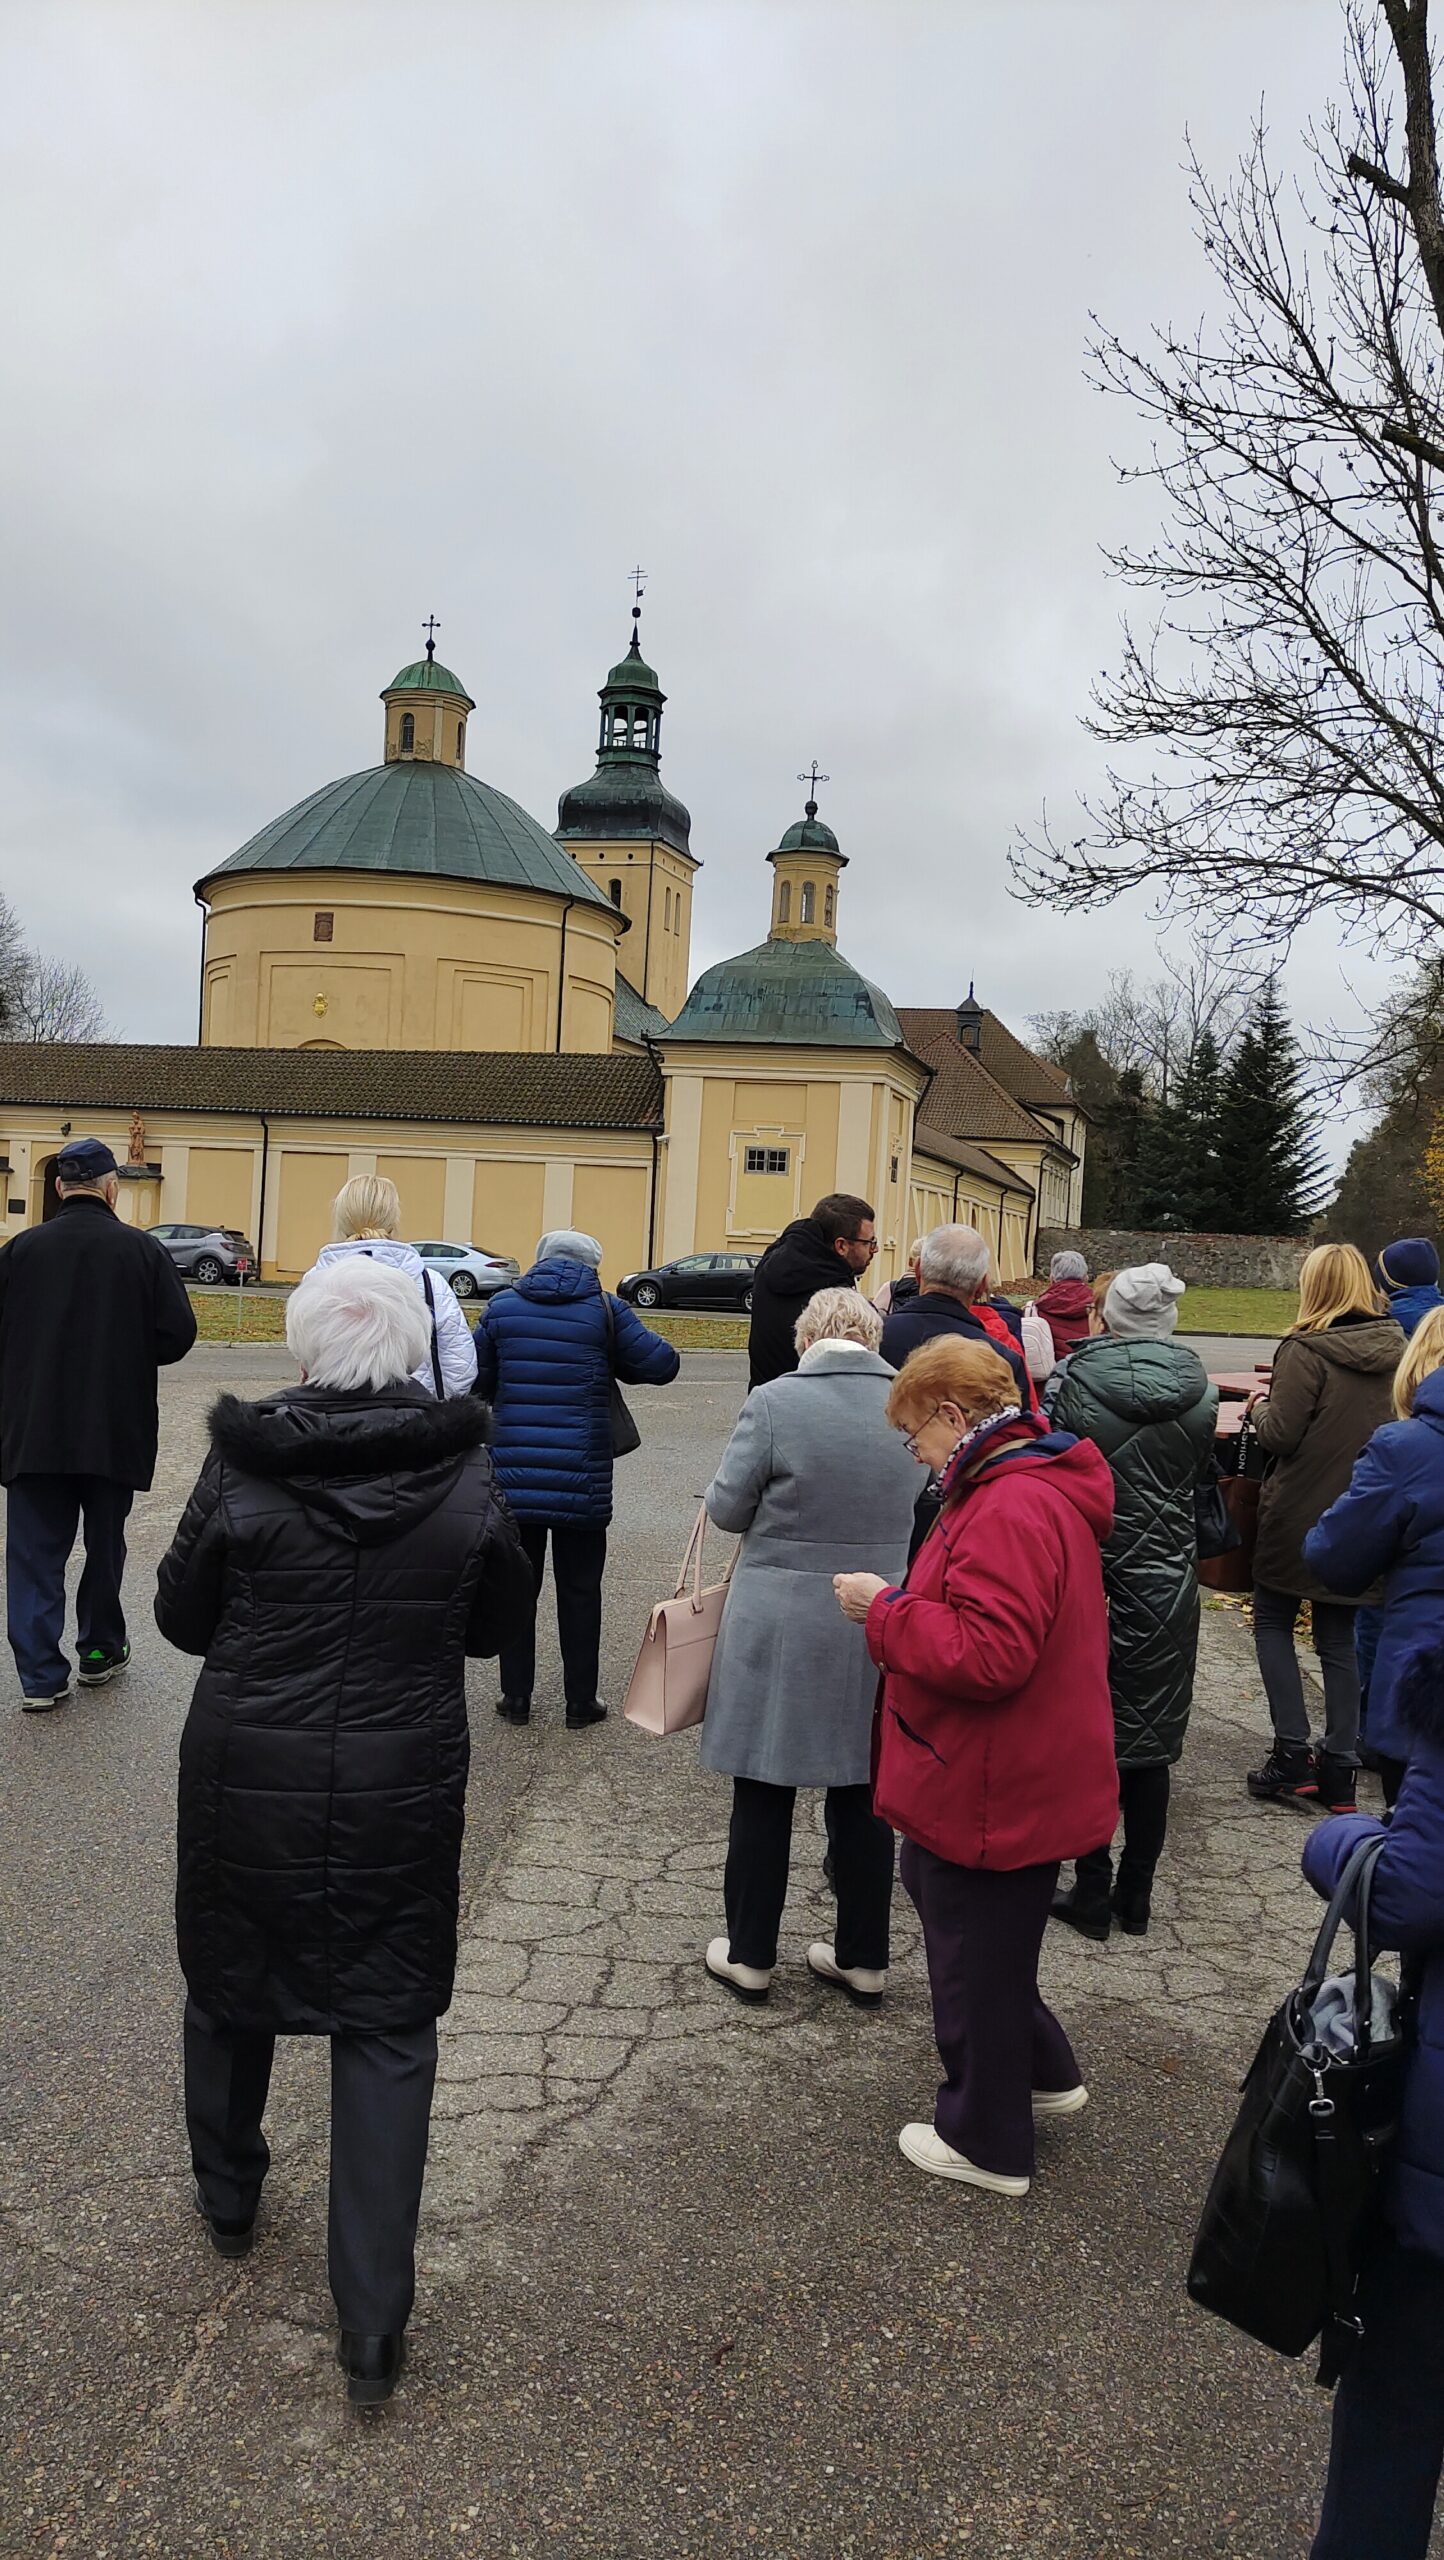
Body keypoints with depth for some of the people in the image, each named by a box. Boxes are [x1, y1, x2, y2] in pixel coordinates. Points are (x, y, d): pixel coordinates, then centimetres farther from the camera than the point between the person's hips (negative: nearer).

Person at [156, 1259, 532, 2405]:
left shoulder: (244, 1467, -14)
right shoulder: (467, 1477, -11)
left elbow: (182, 1616, 0)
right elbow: (500, 1621, 3)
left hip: (245, 1775, 1)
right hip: (403, 1790, 0)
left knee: (230, 1984, 24)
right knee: (389, 2026, 10)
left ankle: (229, 2199, 47)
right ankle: (375, 2321, 11)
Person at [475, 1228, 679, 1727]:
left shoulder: (503, 1307, 2)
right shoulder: (604, 1310, -4)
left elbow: (477, 1379, 4)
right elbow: (662, 1364, -3)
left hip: (514, 1474, 2)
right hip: (582, 1479, -1)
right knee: (579, 1590, 10)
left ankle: (515, 1696, 21)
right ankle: (580, 1703, 18)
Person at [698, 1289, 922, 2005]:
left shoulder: (774, 1403, -16)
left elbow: (726, 1507, -8)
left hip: (781, 1627, -3)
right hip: (882, 1629, 4)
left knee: (764, 1792, 11)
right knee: (863, 1793, 16)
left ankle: (749, 1955, 24)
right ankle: (863, 1958, 27)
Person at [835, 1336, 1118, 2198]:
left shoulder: (1009, 1511, -27)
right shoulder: (1039, 1489, 8)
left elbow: (986, 1653, -32)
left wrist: (886, 1609, -21)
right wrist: (901, 1605, 8)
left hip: (995, 1796, -11)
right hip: (1019, 1780, 11)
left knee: (977, 1962, 8)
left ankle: (987, 2143, 29)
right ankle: (1044, 2073, 40)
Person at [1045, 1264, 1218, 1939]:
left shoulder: (1071, 1383, -13)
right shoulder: (1200, 1396, -4)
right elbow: (1200, 1479, 8)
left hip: (1084, 1580, -2)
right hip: (1165, 1591, 2)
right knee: (1149, 1743, 13)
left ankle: (1091, 1895, 16)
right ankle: (1135, 1897, 22)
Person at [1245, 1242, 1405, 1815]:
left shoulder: (1305, 1350, -18)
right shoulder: (1393, 1350, 2)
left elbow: (1280, 1434, -18)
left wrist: (1259, 1406, 1)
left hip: (1300, 1512, -5)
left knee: (1273, 1621, 11)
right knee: (1338, 1637, 13)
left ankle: (1292, 1756, 3)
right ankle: (1339, 1770, 14)